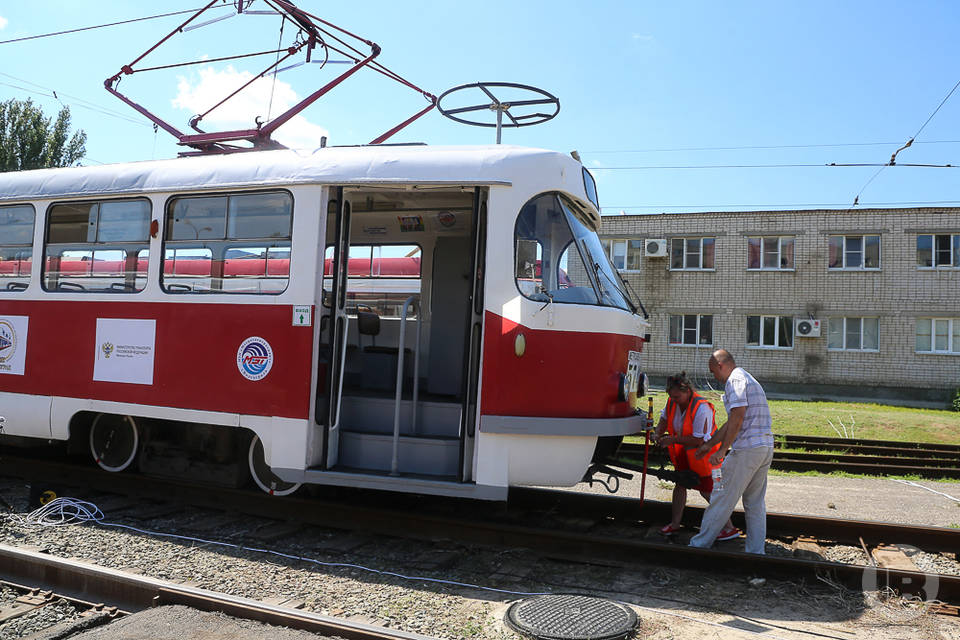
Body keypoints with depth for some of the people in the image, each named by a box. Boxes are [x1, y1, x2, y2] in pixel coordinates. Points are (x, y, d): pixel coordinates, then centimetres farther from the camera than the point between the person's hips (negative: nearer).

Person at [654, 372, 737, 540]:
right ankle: (675, 524, 23)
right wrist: (658, 434, -3)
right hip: (685, 451, 7)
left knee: (707, 491, -2)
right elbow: (664, 417, 15)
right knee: (680, 484, 10)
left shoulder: (701, 408, -30)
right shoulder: (672, 402, -8)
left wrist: (672, 440, -28)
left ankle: (730, 528, 10)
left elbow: (698, 440, -29)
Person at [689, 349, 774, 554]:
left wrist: (722, 450, -17)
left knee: (722, 498, -3)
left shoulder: (735, 380, -7)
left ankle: (699, 545, 4)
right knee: (755, 502, 14)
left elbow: (737, 418, -18)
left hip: (746, 449, -9)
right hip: (766, 448, 10)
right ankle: (756, 550, 18)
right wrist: (709, 444, 29)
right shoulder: (749, 380, 24)